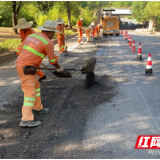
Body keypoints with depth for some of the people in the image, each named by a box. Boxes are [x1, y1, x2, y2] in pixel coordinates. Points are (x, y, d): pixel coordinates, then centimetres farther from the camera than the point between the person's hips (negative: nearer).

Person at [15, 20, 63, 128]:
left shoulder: (31, 36, 13)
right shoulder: (48, 42, -9)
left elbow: (20, 49, 16)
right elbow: (53, 60, 0)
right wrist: (59, 68, 18)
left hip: (20, 63, 9)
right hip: (26, 68, -9)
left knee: (36, 85, 22)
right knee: (30, 92, -9)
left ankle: (37, 107, 36)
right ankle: (26, 120, -11)